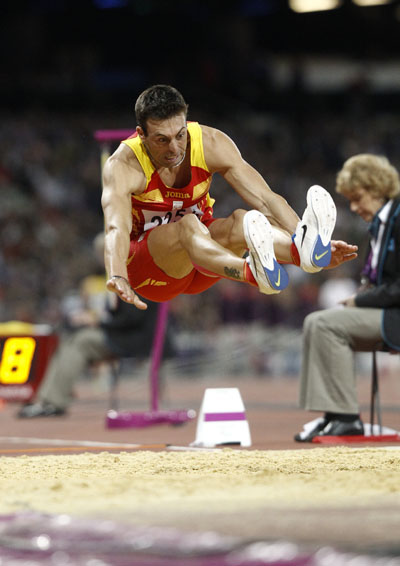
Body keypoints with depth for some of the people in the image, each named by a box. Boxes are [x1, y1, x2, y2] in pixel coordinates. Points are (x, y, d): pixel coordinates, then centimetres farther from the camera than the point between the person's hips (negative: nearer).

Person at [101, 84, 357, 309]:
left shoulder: (211, 144, -14)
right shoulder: (123, 166, -25)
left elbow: (265, 198, -21)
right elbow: (116, 227, -43)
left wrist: (308, 238, -35)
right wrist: (117, 277, -63)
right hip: (147, 267, -4)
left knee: (239, 222, -31)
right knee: (188, 226, -38)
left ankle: (301, 248, -64)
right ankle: (252, 272, -70)